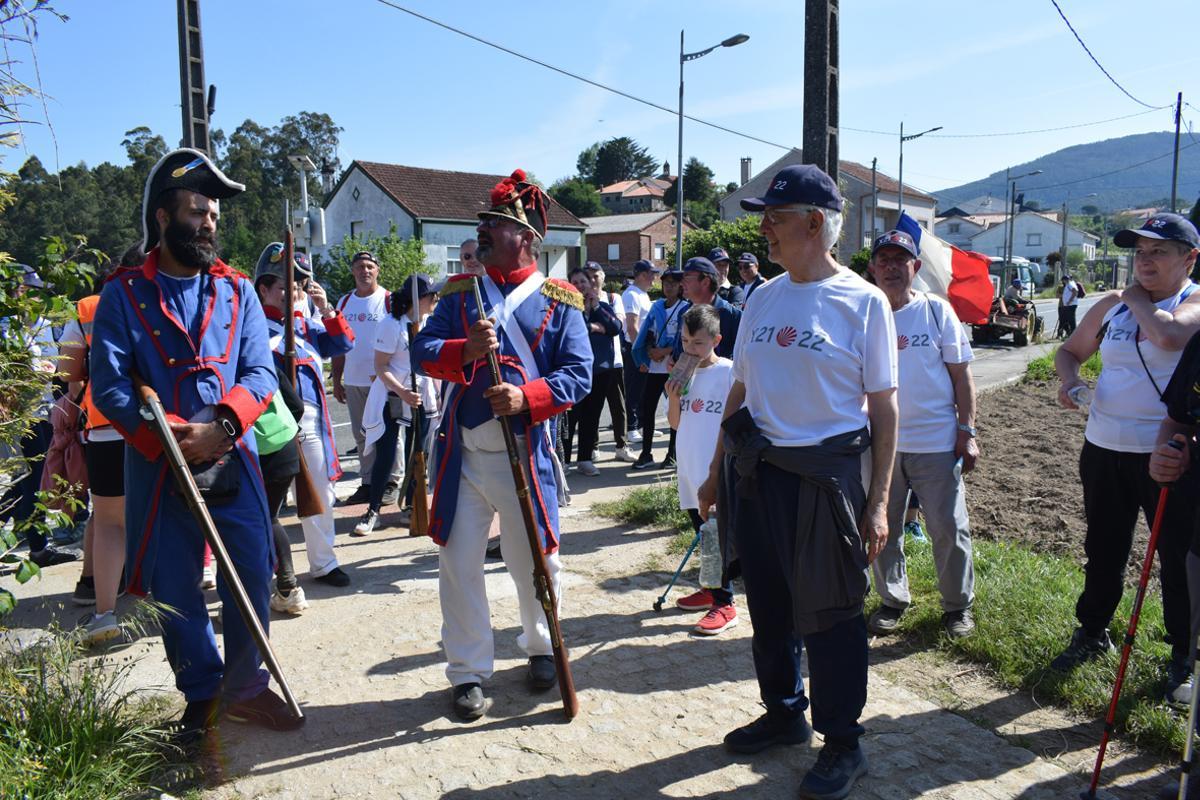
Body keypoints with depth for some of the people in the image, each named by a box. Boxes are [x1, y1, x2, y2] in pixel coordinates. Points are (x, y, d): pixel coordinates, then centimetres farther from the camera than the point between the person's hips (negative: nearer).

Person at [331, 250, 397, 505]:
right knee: (361, 435, 11)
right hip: (353, 381, 5)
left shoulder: (389, 300, -4)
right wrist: (336, 380, 10)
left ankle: (391, 482, 9)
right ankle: (367, 482, 20)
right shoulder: (344, 302, 11)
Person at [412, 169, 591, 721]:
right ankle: (468, 672, 21)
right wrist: (463, 351, -20)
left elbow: (578, 374, -4)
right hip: (462, 454, 2)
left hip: (526, 457, -1)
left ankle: (540, 647, 38)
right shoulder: (459, 291, 9)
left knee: (537, 562, 11)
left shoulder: (559, 302, 1)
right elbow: (423, 349, 1)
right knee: (458, 564, 4)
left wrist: (527, 397, -21)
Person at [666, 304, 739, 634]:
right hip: (690, 469, 6)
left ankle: (724, 604, 3)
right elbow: (675, 423, 12)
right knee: (702, 532, 17)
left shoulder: (729, 372, -9)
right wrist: (673, 398, -6)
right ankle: (711, 589, 30)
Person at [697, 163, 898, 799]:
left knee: (829, 615, 4)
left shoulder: (863, 302, -8)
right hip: (757, 473, 6)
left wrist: (878, 502, -10)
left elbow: (883, 408, -7)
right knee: (767, 605, 16)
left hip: (826, 478, -6)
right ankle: (784, 713, 36)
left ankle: (843, 744, 23)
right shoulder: (764, 298, 8)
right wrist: (716, 472, 13)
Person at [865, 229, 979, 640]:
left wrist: (967, 431, -3)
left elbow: (961, 375, 2)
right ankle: (892, 600, 28)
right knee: (883, 528, 10)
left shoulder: (937, 310, 0)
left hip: (936, 442, -1)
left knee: (949, 528, 6)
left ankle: (958, 605, 25)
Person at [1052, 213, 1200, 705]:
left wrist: (1137, 299, -11)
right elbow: (1070, 350, 18)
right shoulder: (1111, 306, 8)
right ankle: (1092, 633, 34)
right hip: (1105, 449, 5)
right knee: (1103, 552, 17)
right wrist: (1069, 378, -4)